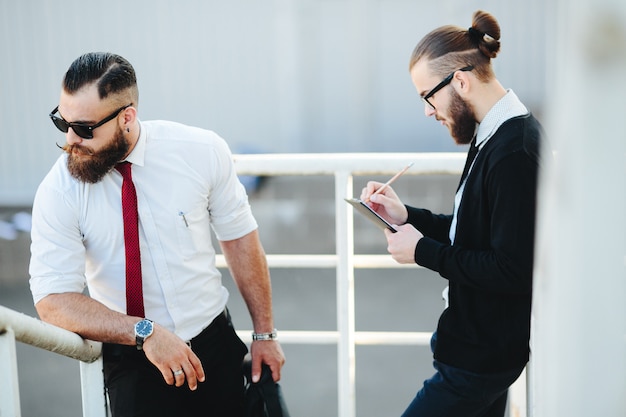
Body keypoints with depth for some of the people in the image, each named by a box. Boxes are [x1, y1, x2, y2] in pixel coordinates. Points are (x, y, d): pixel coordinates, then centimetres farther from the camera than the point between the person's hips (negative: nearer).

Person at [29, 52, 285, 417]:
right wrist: (144, 332, -26)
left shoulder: (202, 151, -10)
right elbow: (52, 301, -14)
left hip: (218, 346, 1)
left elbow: (240, 237, -1)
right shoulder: (57, 193, -13)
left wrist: (265, 333, 1)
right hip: (132, 364, -1)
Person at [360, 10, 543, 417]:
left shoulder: (515, 153, -24)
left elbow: (515, 272, -26)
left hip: (482, 356, -10)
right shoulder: (496, 133, 6)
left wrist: (424, 251, -17)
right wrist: (406, 216, 3)